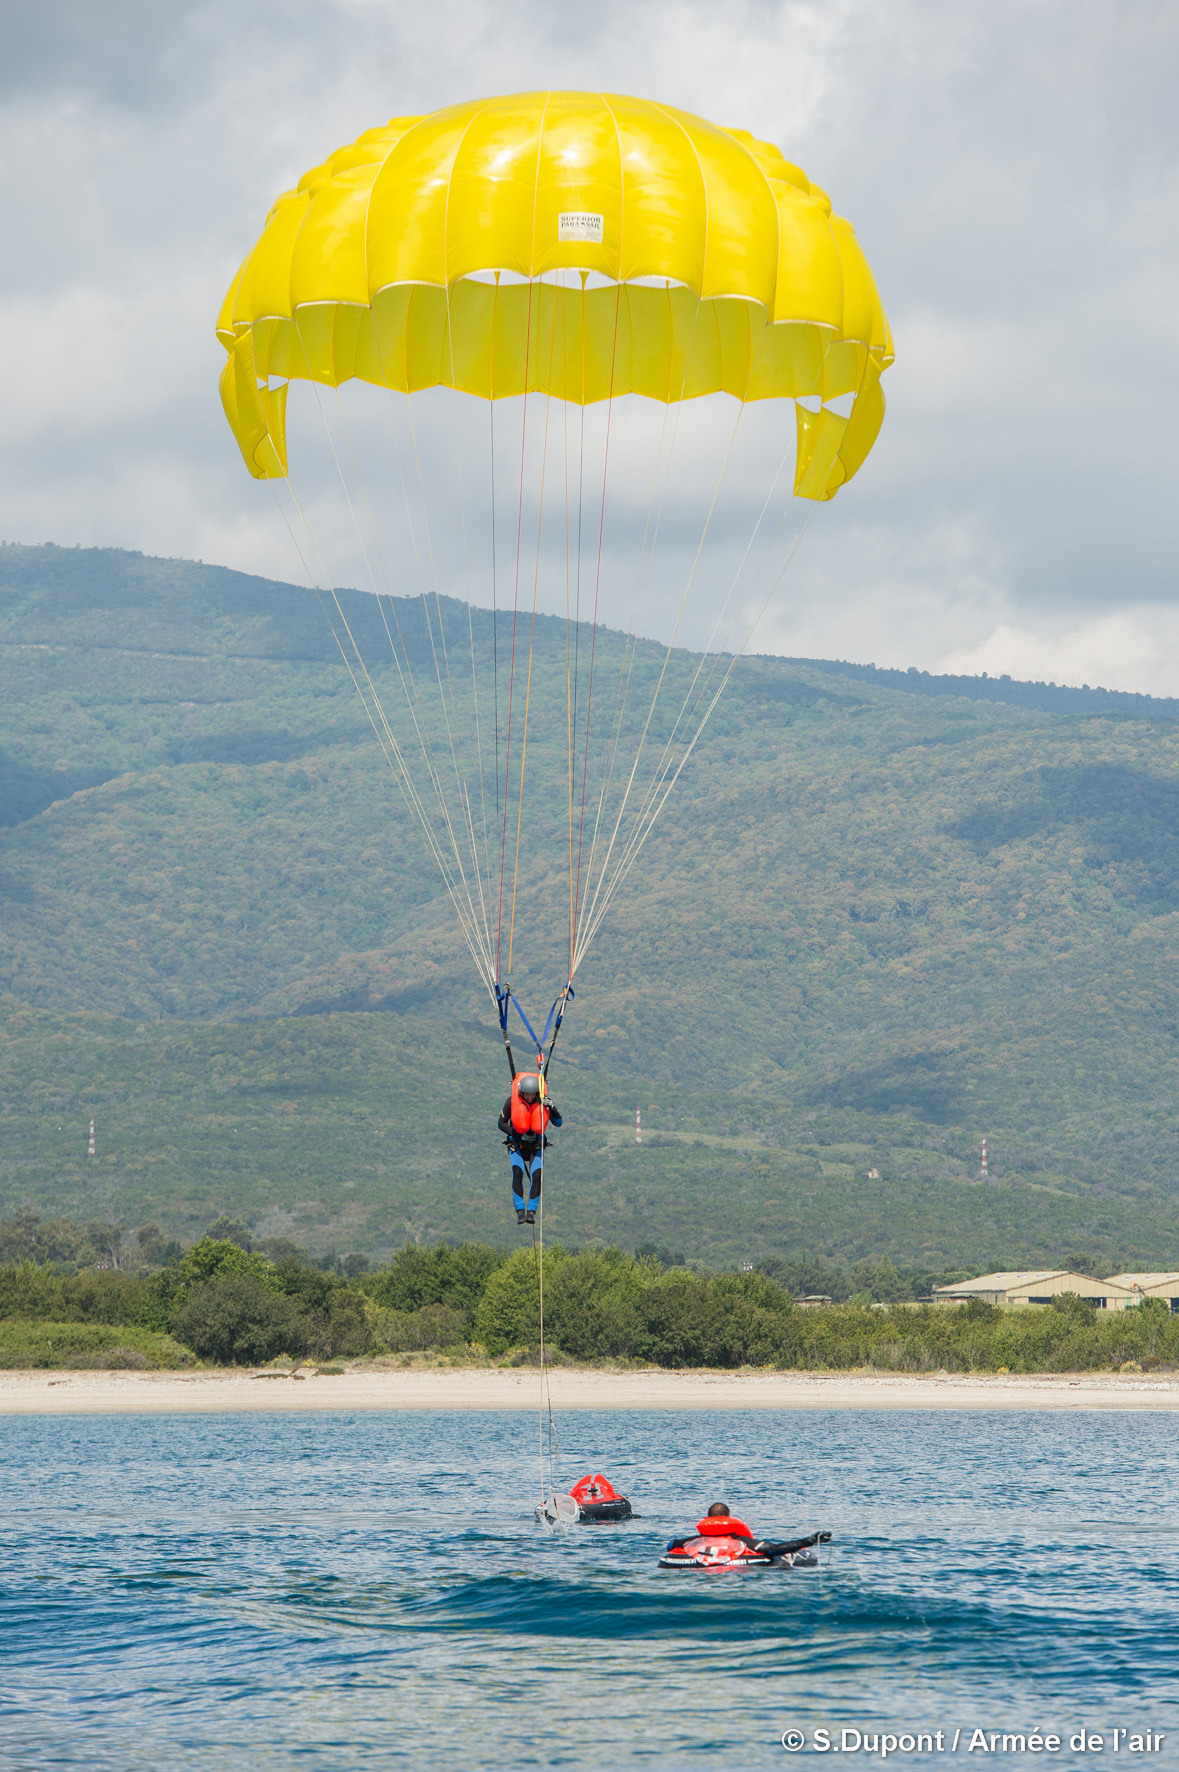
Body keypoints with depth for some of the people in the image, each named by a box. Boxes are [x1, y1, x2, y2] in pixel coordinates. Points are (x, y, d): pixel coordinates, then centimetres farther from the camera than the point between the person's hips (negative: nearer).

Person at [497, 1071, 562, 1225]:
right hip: (516, 1143, -1)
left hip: (536, 1145, 1)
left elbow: (558, 1123, -9)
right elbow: (501, 1124, -7)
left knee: (536, 1175, -18)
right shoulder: (512, 1101, -16)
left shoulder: (543, 1101, -13)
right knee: (517, 1173, -23)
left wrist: (552, 1108, -28)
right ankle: (520, 1211, -19)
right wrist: (517, 1134, -20)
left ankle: (531, 1211, -13)